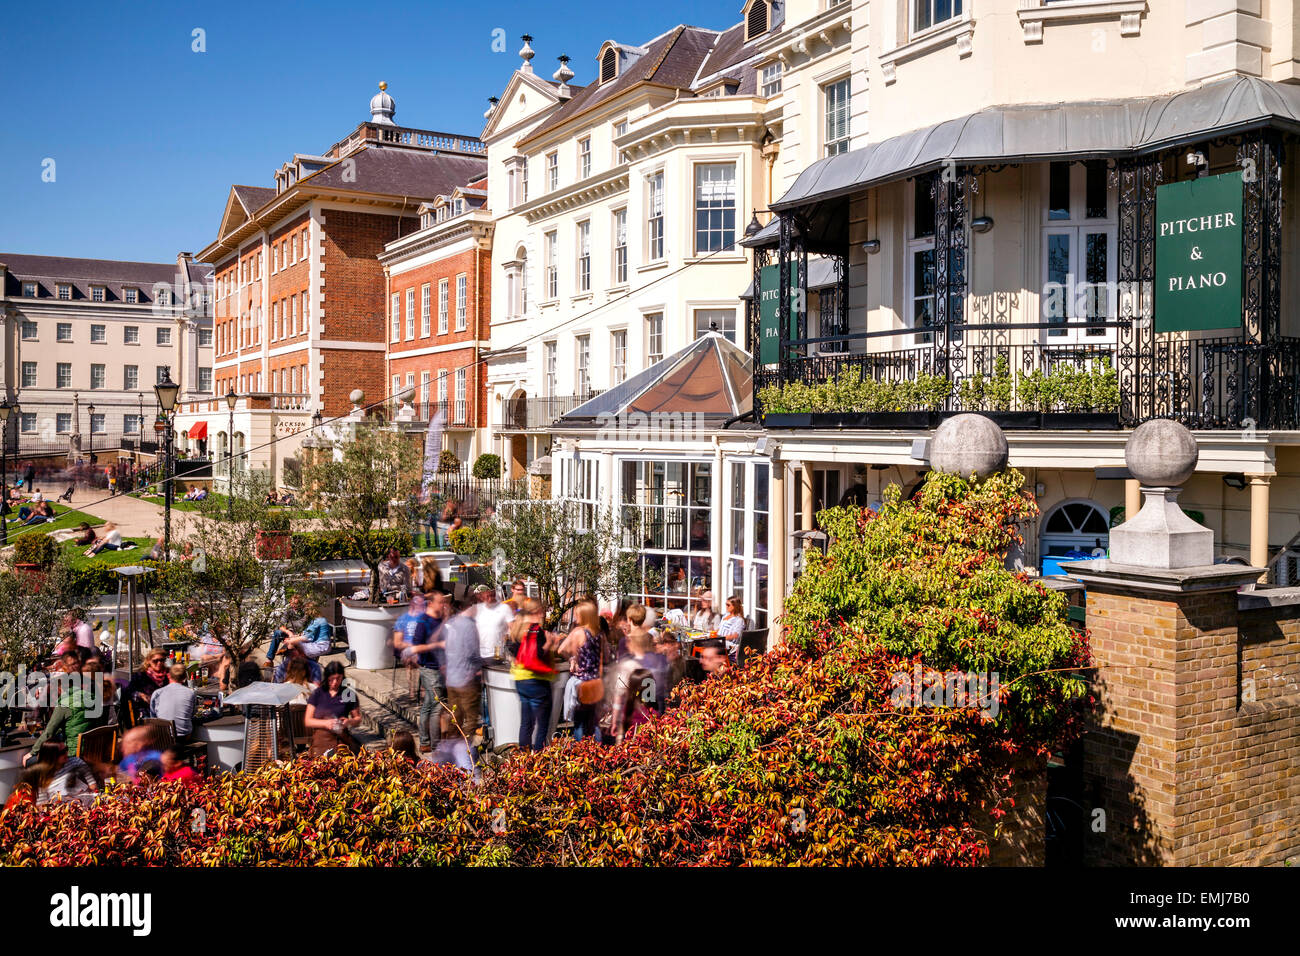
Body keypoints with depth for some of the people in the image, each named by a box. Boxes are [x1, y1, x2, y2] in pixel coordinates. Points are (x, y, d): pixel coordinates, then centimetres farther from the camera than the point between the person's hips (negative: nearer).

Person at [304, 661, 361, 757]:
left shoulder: (349, 694, 12)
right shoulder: (317, 694, 10)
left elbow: (358, 718, 18)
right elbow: (307, 721, 8)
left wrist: (349, 721, -5)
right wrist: (325, 723, -9)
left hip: (342, 737, 1)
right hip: (321, 737, -1)